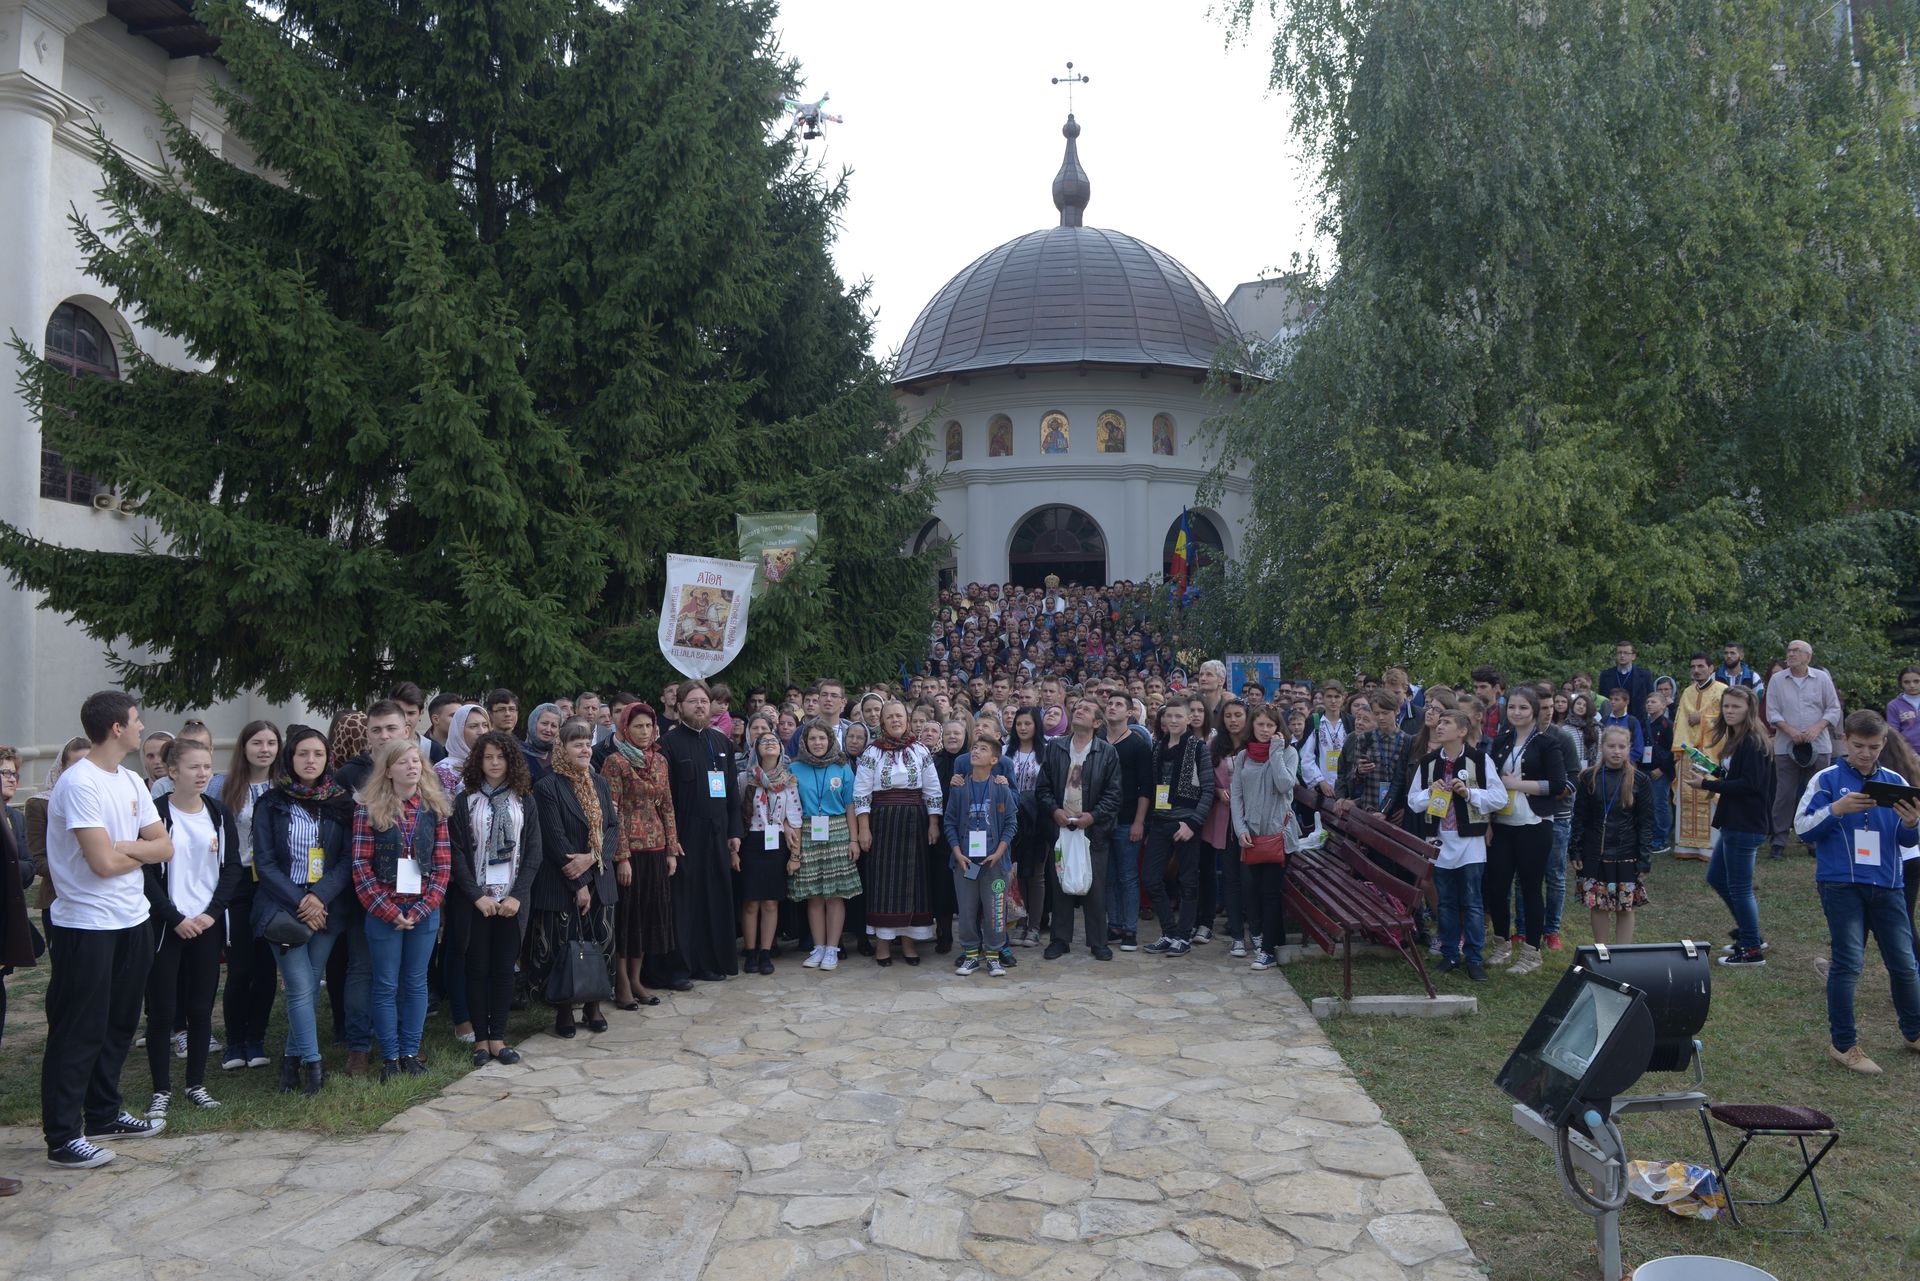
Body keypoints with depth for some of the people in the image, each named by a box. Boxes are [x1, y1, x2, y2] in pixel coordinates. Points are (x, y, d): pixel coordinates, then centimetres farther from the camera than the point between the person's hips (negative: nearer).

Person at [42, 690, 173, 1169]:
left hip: (131, 922, 8)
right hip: (86, 926, -8)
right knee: (78, 1032, 0)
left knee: (118, 1023, 17)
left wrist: (123, 847, -14)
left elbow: (165, 847, 4)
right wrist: (142, 851, -3)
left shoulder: (131, 782, 9)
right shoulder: (79, 783, -17)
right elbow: (103, 862, -22)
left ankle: (103, 1113, 31)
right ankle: (63, 1137, 9)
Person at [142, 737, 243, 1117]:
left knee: (201, 1008, 7)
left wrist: (212, 913, -7)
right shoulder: (155, 813, -7)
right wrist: (176, 918, -13)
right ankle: (161, 1090, 12)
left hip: (207, 925, 3)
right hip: (166, 925, -3)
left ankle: (197, 1084, 18)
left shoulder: (220, 814, 6)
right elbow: (147, 874, -8)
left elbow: (232, 868, 5)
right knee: (162, 1009, 1)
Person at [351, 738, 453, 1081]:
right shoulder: (368, 808, -4)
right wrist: (389, 911, -12)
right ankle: (389, 1056, 17)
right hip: (382, 912, -2)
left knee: (416, 983, 10)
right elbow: (361, 866, -7)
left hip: (425, 910, 2)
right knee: (386, 985, 7)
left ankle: (410, 1053, 21)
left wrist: (420, 909, -9)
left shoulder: (435, 807, 2)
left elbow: (443, 864, 1)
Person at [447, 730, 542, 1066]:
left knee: (504, 969, 5)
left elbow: (534, 852, 2)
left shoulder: (524, 802, 6)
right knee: (477, 969, 4)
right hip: (475, 900, -1)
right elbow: (457, 852, -4)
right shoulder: (464, 801, 1)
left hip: (512, 900, 1)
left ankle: (498, 1038, 13)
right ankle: (481, 1039, 13)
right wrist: (477, 895, -12)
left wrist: (517, 895, -8)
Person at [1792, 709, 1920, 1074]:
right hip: (1841, 884, -4)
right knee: (1848, 963, -4)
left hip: (1886, 886, 4)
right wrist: (1836, 809, -19)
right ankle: (1843, 1044, 4)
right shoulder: (1827, 780, -1)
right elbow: (1802, 828, -4)